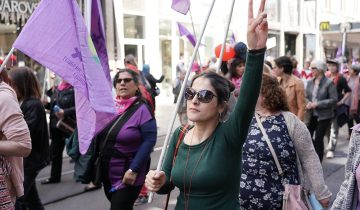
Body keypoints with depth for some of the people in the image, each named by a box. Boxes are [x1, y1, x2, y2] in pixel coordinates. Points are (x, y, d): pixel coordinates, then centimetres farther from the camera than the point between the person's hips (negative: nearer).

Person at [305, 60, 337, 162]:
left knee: (318, 138, -2)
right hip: (311, 114, 5)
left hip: (324, 115, -5)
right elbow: (306, 96, 12)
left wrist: (317, 104, -18)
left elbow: (334, 100, -12)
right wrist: (308, 103, -12)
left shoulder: (329, 83, -10)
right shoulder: (310, 82, 6)